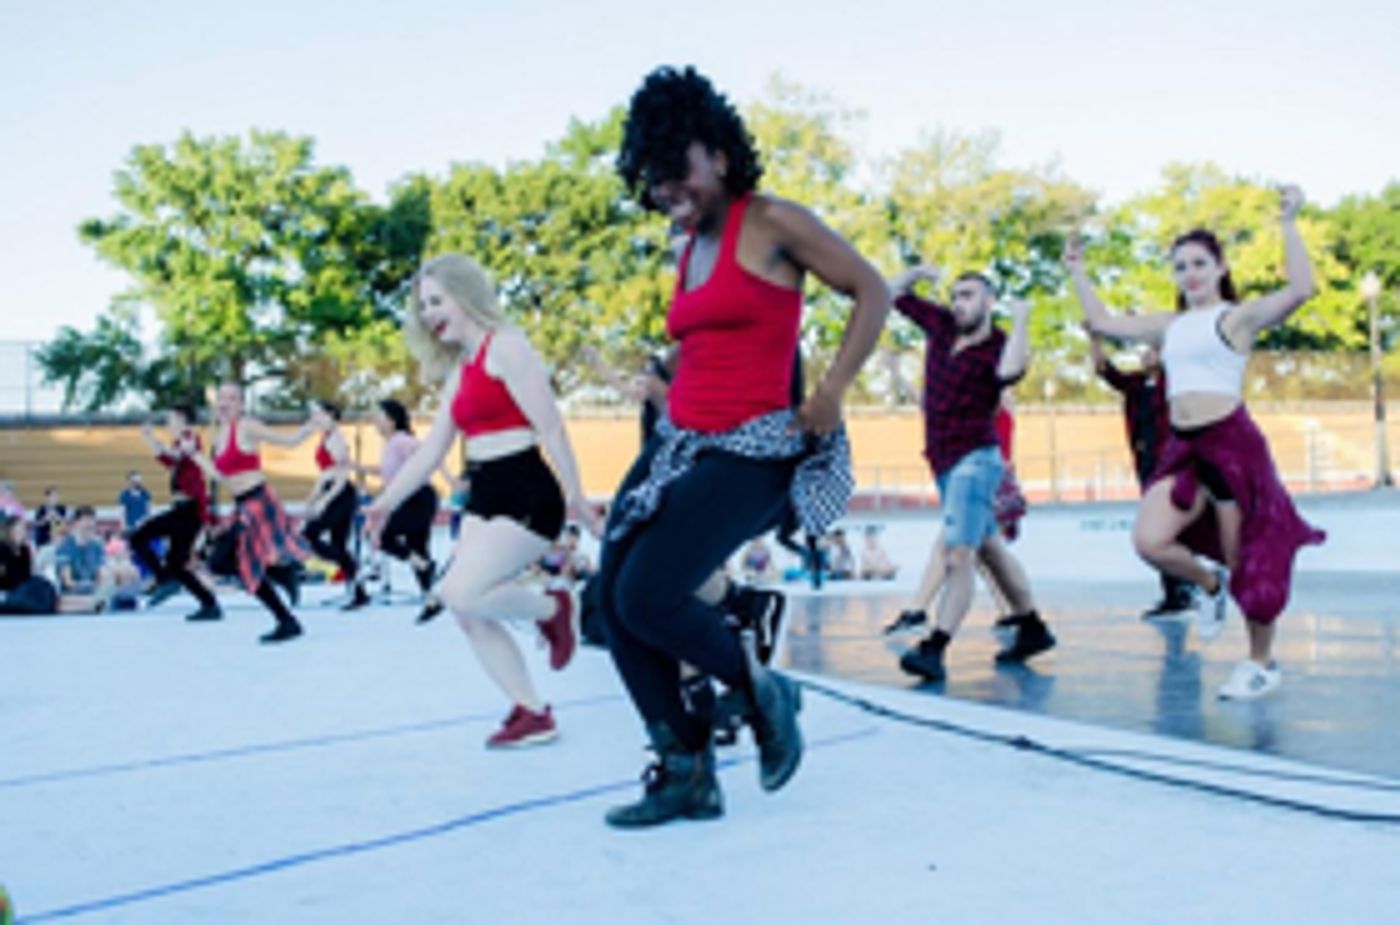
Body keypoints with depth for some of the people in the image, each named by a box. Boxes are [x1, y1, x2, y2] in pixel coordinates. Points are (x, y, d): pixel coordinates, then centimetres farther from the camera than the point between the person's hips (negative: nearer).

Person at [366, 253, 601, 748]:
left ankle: (553, 608, 4)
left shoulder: (505, 347, -9)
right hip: (485, 498, 9)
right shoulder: (458, 370, 17)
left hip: (527, 494, -9)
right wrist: (385, 502, 19)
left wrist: (575, 498, -17)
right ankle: (532, 712, 11)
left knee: (460, 592, -21)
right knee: (470, 612, 3)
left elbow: (549, 426, -14)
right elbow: (430, 451, 20)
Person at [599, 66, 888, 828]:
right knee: (612, 599, -2)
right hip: (676, 442, 8)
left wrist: (830, 393, -12)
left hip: (748, 451, -8)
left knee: (648, 600, -18)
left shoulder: (771, 223, -5)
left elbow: (872, 291, -6)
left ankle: (761, 691, 9)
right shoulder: (690, 251, 16)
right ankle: (686, 773, 8)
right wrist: (667, 391, 14)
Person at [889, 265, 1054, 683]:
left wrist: (1020, 321, -23)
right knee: (990, 550, 18)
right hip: (945, 462, 9)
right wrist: (916, 273, 2)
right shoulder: (942, 325, 8)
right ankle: (1033, 629, 32)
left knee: (957, 556, -19)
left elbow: (1009, 371, -35)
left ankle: (934, 650, -27)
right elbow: (894, 294, 18)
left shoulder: (998, 347, -10)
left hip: (975, 459, -8)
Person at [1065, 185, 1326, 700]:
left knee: (1248, 565, 2)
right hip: (1184, 449, 5)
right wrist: (1077, 272, 25)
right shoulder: (1168, 326, 16)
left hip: (1233, 445, -5)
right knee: (1149, 542, -13)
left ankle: (1262, 664, 19)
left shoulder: (1240, 316, -2)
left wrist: (1288, 224, -17)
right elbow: (1103, 323, 25)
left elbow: (1300, 290, -19)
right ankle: (1208, 585, 18)